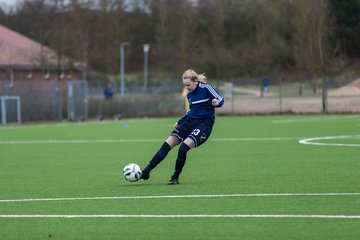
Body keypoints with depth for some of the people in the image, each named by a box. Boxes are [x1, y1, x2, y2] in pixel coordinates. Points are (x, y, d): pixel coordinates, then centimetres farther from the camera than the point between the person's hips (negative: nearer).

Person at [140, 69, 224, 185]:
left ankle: (175, 178, -7)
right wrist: (180, 122, 25)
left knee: (183, 147, -24)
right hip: (190, 121, 7)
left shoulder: (206, 88, -10)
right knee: (167, 144, -5)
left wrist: (217, 102, -32)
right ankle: (146, 172, -4)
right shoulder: (189, 94, 12)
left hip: (204, 124, -7)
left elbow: (221, 100, -10)